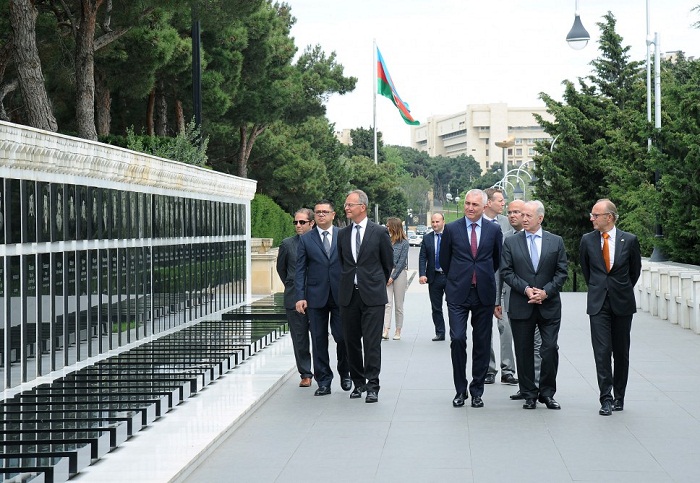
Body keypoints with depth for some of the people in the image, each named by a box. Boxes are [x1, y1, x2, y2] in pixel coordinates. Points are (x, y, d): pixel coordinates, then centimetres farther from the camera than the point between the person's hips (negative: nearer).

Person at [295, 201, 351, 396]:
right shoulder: (306, 239, 6)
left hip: (340, 295, -1)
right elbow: (300, 269, 4)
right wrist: (300, 296, -4)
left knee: (342, 337, -1)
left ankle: (344, 373, 22)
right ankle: (323, 381, 10)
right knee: (319, 340, 3)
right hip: (316, 297, 1)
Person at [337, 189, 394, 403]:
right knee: (351, 341, 7)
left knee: (372, 342, -7)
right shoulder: (342, 234, 9)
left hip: (372, 296, -4)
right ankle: (358, 383, 18)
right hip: (349, 295, 4)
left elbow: (388, 263, 7)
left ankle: (372, 386, -4)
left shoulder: (379, 232, -2)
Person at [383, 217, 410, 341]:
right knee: (387, 302, -10)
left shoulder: (404, 243, -2)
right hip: (386, 273, 2)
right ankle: (386, 330, -17)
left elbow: (401, 262, -5)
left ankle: (398, 331, 12)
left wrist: (392, 277, -9)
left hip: (399, 273, -2)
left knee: (398, 304, 4)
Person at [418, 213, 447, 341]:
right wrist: (422, 274, -11)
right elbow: (422, 258, 2)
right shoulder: (427, 238, 6)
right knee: (436, 308, 8)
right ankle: (440, 333, 16)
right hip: (434, 277, 3)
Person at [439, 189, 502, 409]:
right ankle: (460, 389, 2)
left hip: (484, 294, 1)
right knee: (457, 339, -10)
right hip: (458, 294, -1)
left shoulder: (494, 230, 4)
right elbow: (444, 260, 11)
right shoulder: (451, 229, 2)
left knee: (482, 344, 5)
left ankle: (477, 391, 15)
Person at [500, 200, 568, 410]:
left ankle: (547, 393, 9)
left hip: (549, 305, 0)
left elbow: (561, 272, 3)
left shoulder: (556, 242, 6)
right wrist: (526, 289, -12)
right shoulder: (511, 242, 5)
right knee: (524, 352, 5)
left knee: (550, 349, -5)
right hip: (521, 306, 1)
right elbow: (506, 272, 0)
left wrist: (546, 291, -11)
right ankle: (529, 395, 15)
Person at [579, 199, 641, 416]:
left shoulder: (629, 240, -2)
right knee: (602, 351, -8)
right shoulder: (587, 240, 2)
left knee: (621, 353, 8)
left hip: (622, 303, 0)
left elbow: (635, 269, 12)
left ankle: (619, 397, 20)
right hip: (598, 303, 0)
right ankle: (606, 399, -6)